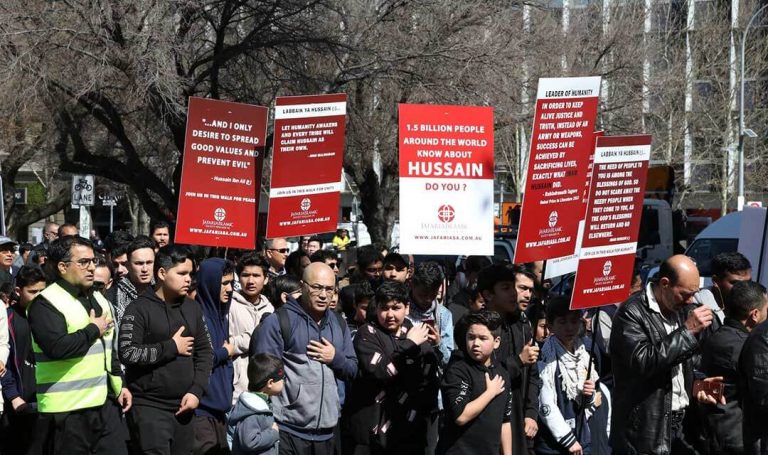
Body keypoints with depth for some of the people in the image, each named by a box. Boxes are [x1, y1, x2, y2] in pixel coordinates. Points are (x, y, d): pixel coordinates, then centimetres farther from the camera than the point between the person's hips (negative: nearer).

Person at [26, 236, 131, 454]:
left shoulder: (98, 300, 16)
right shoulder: (45, 304, -11)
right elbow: (57, 347, -26)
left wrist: (119, 385, 18)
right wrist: (93, 330, -14)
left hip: (104, 402, 7)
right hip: (68, 409, -7)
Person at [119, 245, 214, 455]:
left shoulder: (192, 308, 13)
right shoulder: (139, 309, -6)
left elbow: (204, 352, 14)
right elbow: (128, 353, -17)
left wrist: (196, 390, 0)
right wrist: (172, 347, -11)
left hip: (183, 406, 6)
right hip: (149, 406, -5)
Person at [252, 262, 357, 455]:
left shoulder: (338, 324, 15)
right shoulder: (278, 321, -6)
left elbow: (352, 370, 17)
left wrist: (336, 358, -4)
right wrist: (270, 423, -16)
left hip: (326, 431, 6)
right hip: (288, 431, -6)